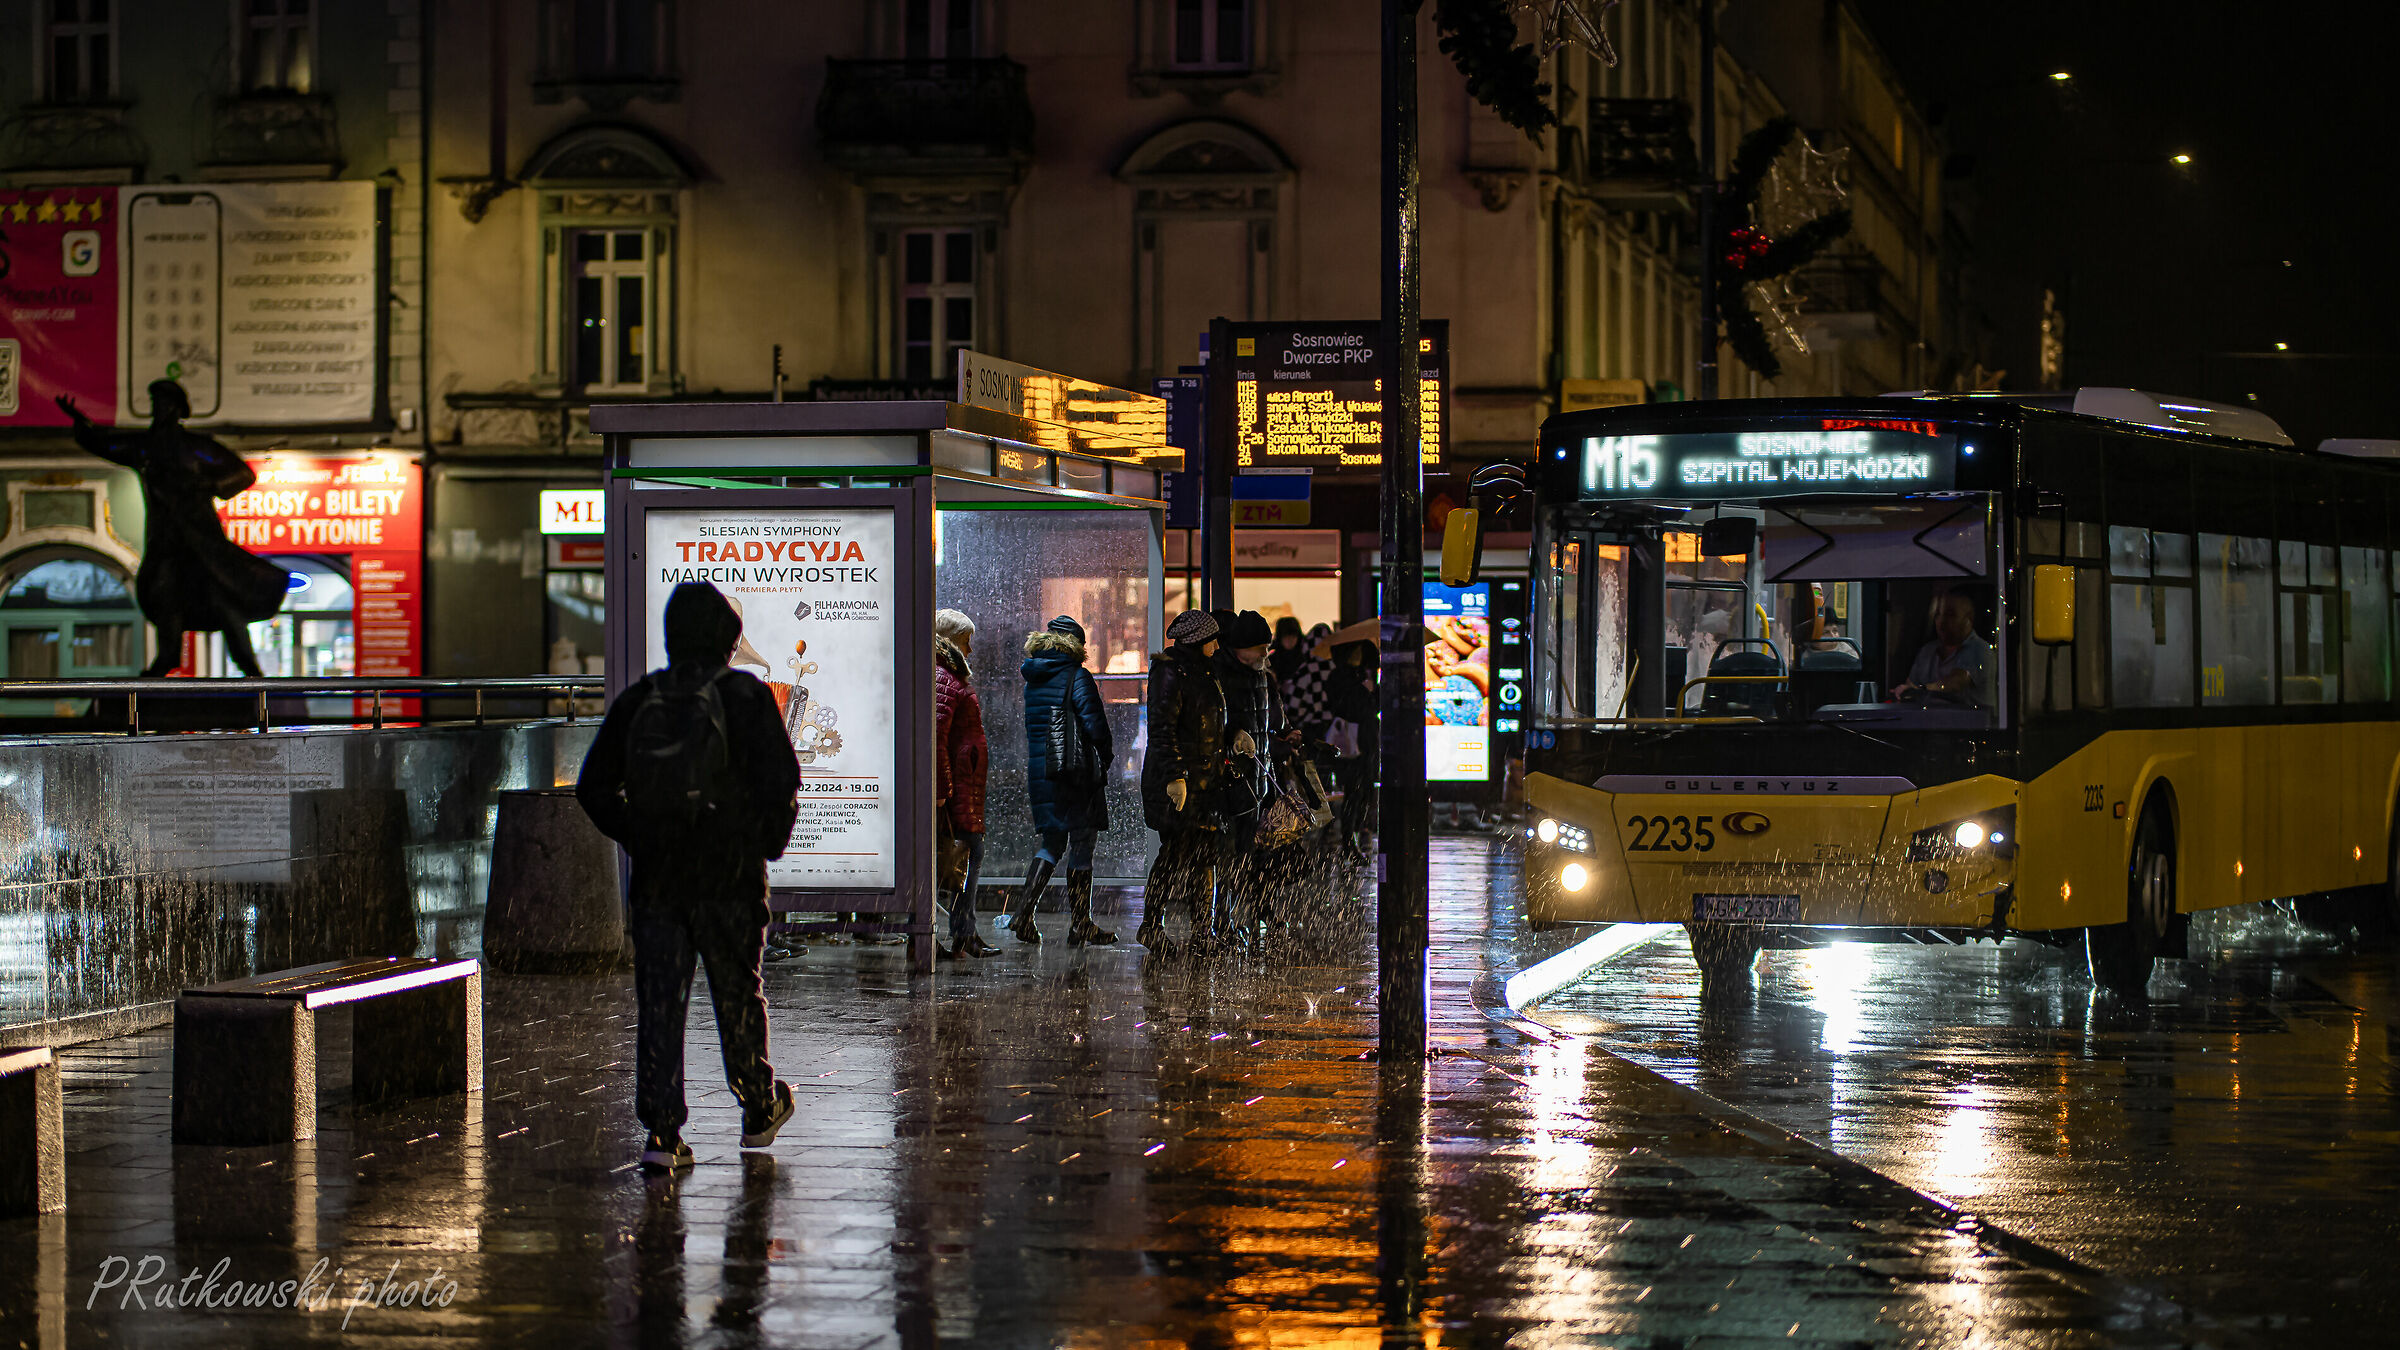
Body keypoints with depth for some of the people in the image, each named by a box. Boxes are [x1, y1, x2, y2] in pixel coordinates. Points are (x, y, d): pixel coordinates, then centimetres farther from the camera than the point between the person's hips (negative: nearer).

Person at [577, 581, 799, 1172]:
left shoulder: (636, 701, 4)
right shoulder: (746, 696, -6)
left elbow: (594, 787, 6)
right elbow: (780, 780, -12)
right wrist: (768, 841, 3)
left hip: (657, 876, 2)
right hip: (730, 878, -2)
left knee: (659, 1005, 2)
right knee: (737, 996, 13)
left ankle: (662, 1131, -7)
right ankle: (759, 1110, 29)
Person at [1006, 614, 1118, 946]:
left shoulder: (1031, 679, 10)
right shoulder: (1076, 676, -9)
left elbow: (1027, 728, 13)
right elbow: (1094, 723, -14)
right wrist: (1106, 755, 1)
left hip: (1038, 770, 6)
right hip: (1075, 771, -6)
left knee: (1052, 843, 15)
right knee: (1081, 844, 2)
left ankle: (1024, 911, -1)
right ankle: (1080, 925, 4)